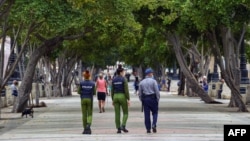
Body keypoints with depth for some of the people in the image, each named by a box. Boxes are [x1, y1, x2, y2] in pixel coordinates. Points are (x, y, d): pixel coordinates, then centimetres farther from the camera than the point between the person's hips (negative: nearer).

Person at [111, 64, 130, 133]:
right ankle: (123, 126, -11)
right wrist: (128, 99, -10)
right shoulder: (124, 79, -8)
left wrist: (113, 100, 14)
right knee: (125, 113, 8)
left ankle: (118, 128, 4)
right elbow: (126, 90, -13)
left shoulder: (114, 80, 6)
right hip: (122, 97, -4)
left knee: (117, 114, 6)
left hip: (115, 97, 4)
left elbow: (112, 90, 7)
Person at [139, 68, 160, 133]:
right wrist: (158, 100, 1)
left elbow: (140, 93, 11)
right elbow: (157, 91, -7)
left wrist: (142, 101, 18)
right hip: (153, 98, -3)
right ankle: (154, 124, -10)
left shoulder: (141, 82, 9)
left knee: (146, 114, 4)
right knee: (155, 113, 10)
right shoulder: (153, 81, -4)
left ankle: (148, 129, 4)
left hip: (145, 99, 3)